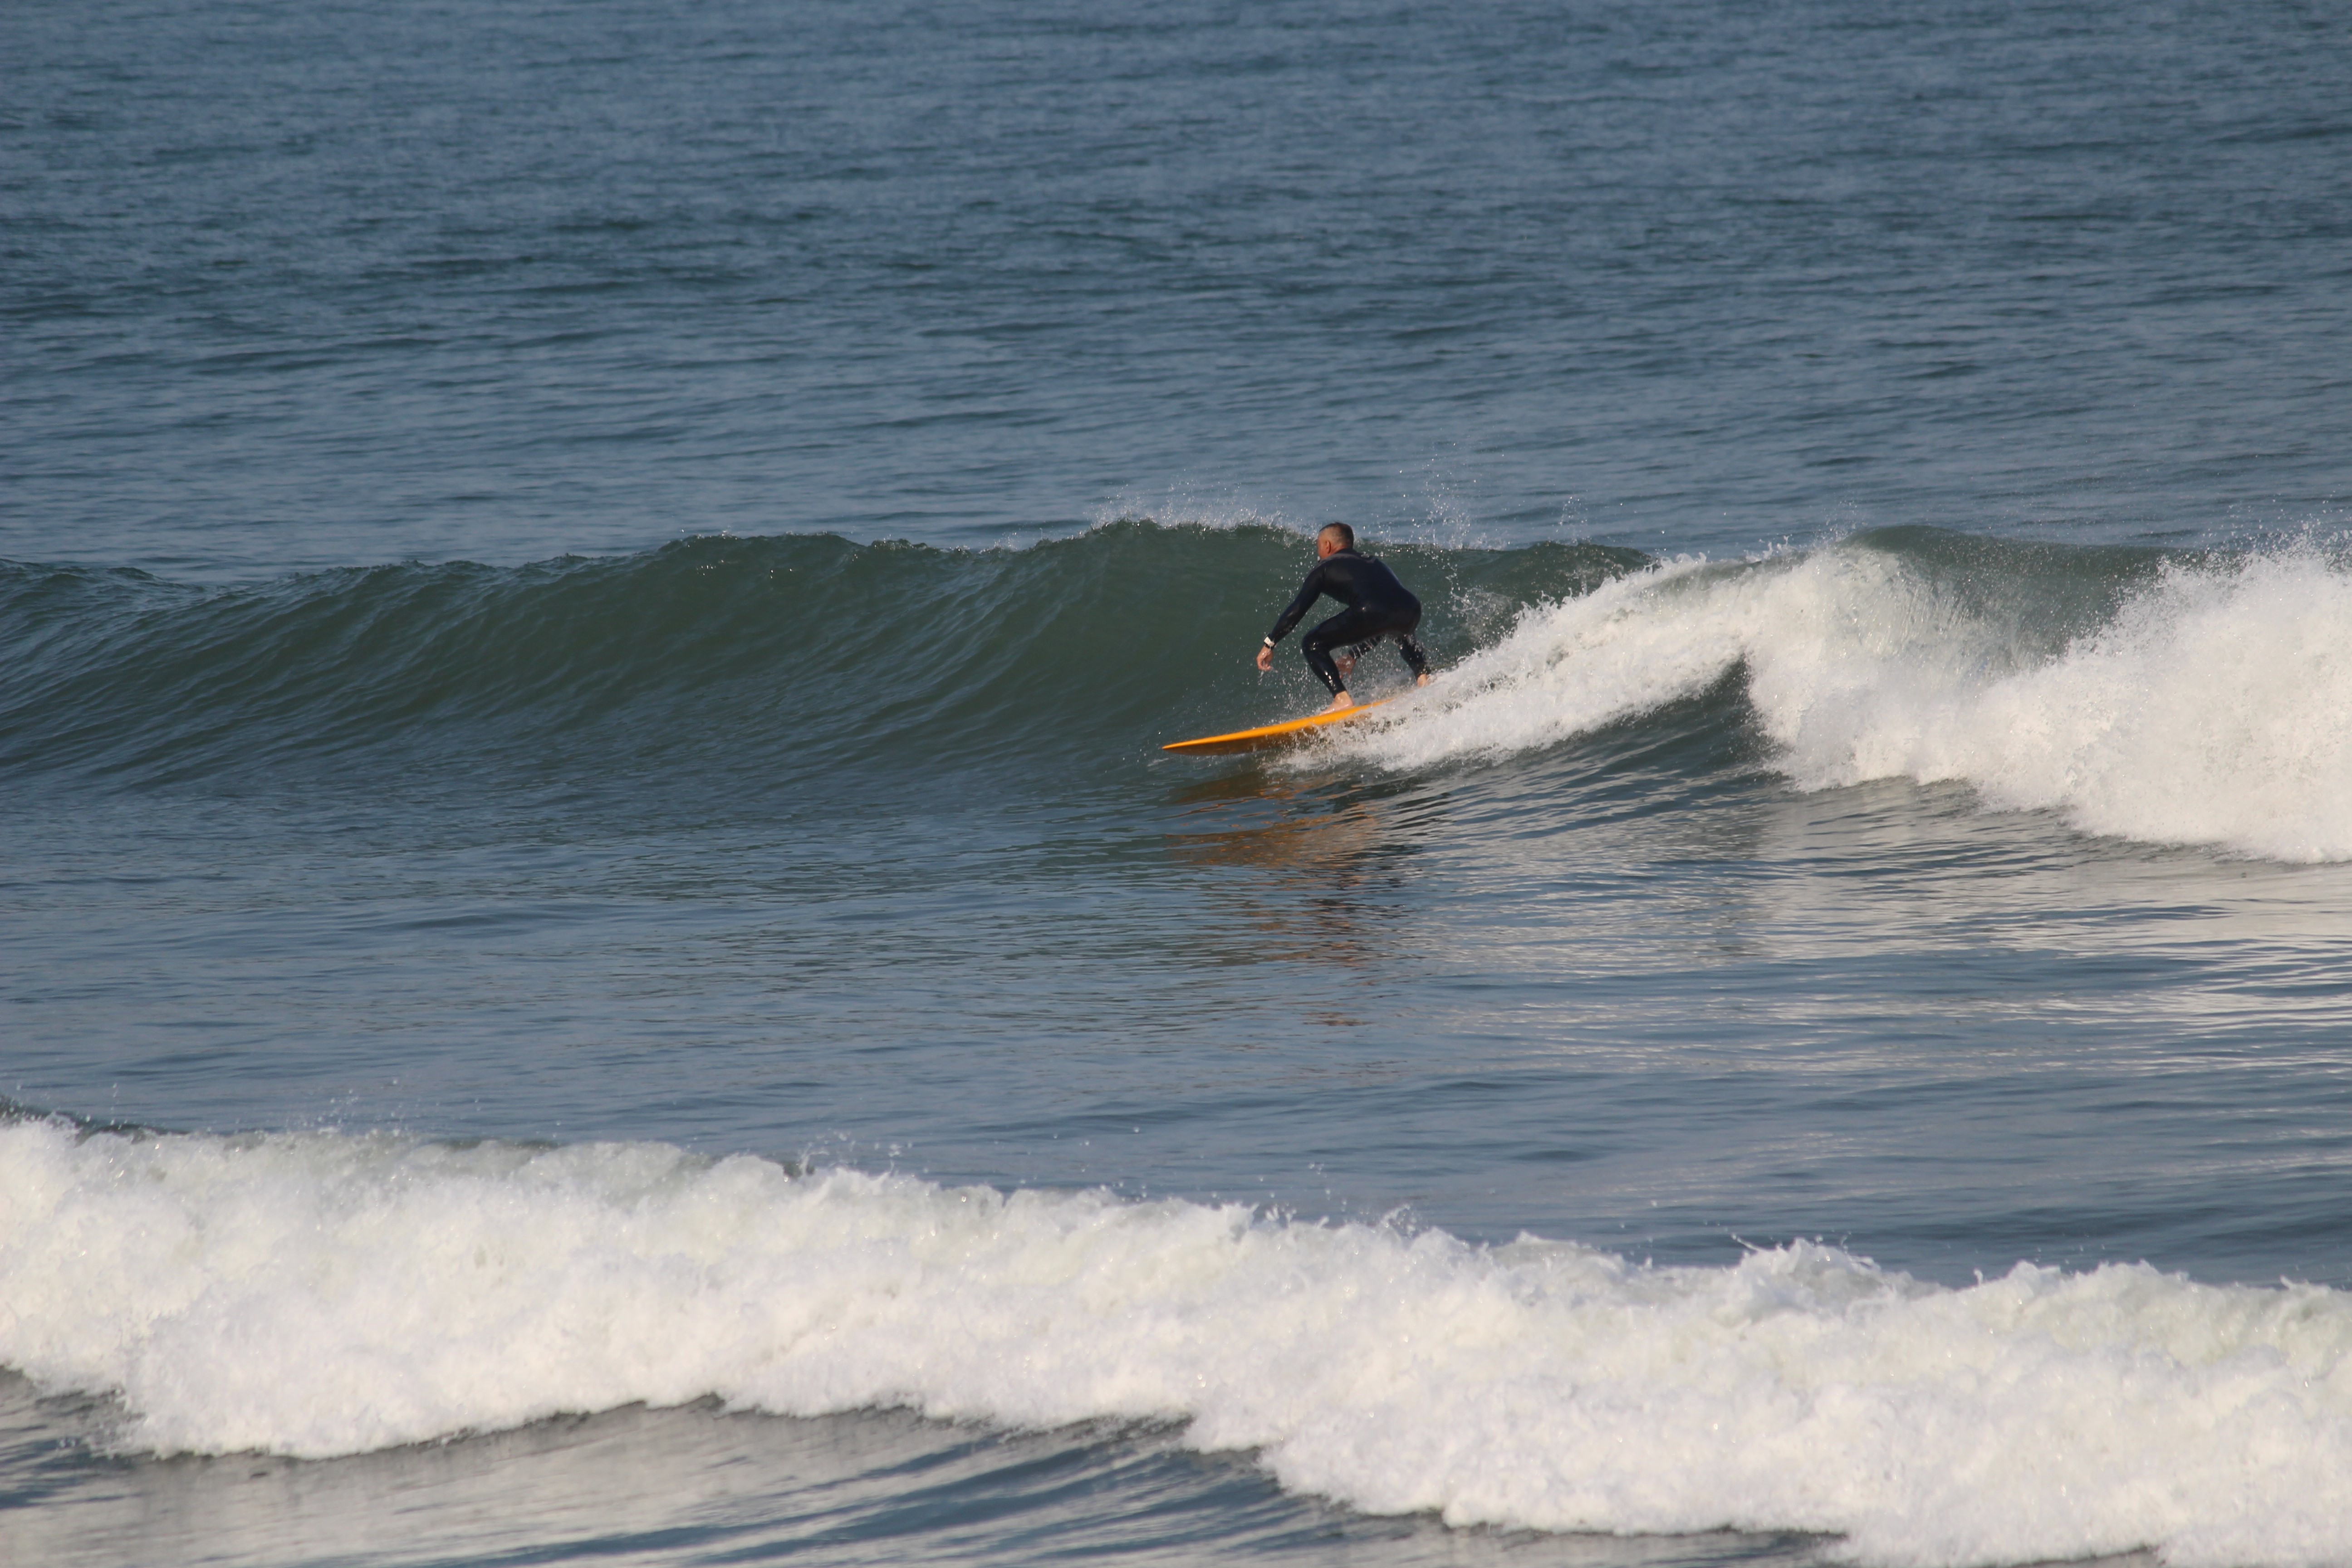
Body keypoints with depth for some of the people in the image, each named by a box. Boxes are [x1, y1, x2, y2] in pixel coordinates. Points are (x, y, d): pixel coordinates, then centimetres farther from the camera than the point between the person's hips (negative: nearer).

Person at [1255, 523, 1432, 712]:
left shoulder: (1326, 568, 21)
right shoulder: (1372, 564, 38)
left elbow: (1297, 610, 12)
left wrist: (1270, 644, 18)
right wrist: (1352, 657, 48)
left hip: (1372, 612, -7)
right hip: (1410, 613, 7)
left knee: (1314, 646, 9)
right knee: (1401, 636, 44)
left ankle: (1342, 699, -7)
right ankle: (1423, 677, 22)